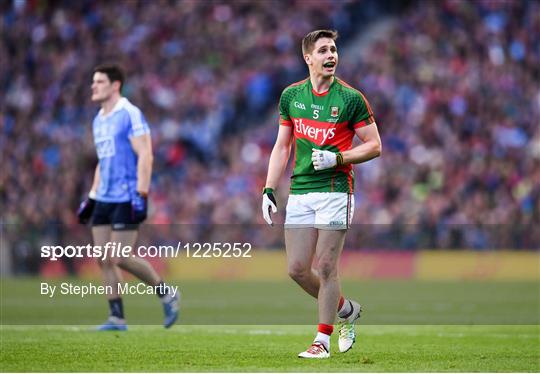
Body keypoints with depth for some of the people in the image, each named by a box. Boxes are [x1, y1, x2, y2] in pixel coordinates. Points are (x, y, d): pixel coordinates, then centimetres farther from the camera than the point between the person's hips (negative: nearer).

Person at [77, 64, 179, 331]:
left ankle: (166, 294, 7)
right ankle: (117, 318, 6)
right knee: (104, 259, 2)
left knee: (120, 258, -11)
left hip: (127, 198, -8)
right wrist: (92, 197, 20)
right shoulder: (98, 121, 16)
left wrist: (141, 194, -22)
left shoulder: (130, 115, -10)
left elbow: (145, 156, -15)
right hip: (105, 199, 8)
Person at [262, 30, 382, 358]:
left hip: (335, 191, -4)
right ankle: (345, 309, 25)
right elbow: (282, 146, 16)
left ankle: (323, 340, 5)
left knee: (326, 267, -6)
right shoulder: (291, 95, 9)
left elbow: (374, 146, -1)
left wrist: (337, 158, -14)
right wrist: (269, 190, 10)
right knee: (297, 269, 1)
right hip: (299, 193, 4)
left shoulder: (351, 98, -3)